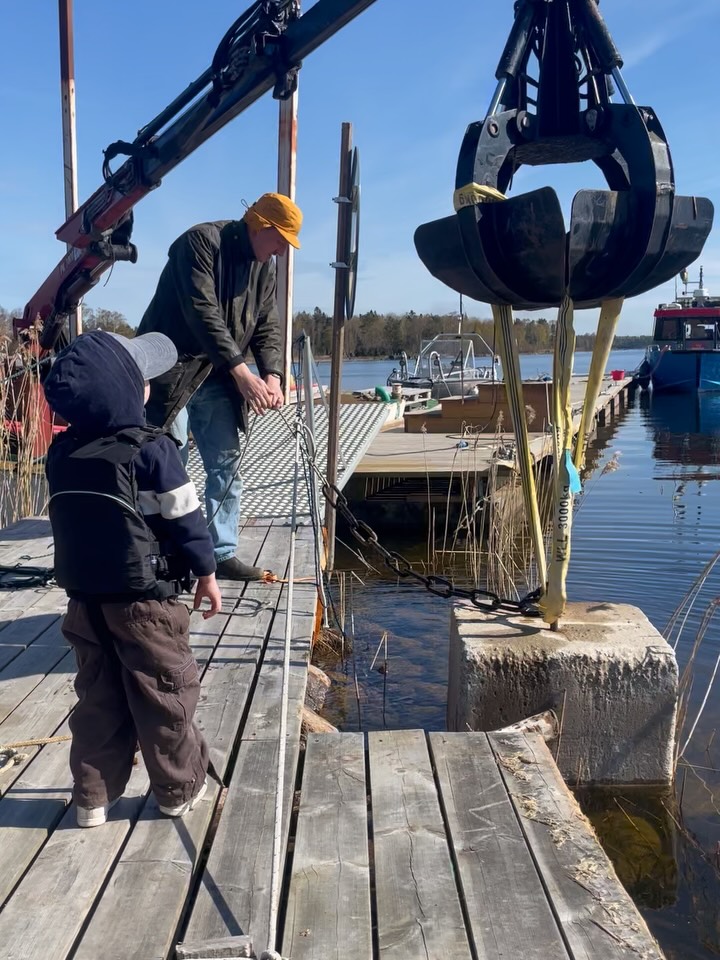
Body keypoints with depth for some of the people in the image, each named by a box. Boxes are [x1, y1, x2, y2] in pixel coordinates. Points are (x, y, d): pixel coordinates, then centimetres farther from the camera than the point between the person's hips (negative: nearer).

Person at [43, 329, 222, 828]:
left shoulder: (61, 453, 2)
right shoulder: (152, 450, -16)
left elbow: (74, 519, 13)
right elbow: (186, 519, -12)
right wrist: (206, 572, 1)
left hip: (84, 594, 6)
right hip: (146, 597, -5)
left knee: (98, 697, 16)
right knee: (164, 694, 10)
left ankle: (93, 795, 26)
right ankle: (180, 788, 24)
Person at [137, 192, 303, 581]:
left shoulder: (264, 267, 8)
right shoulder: (201, 241, -15)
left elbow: (268, 327, 6)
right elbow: (203, 314, -25)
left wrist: (272, 375, -12)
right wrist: (242, 371, -30)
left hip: (215, 379, 8)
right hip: (172, 371, -7)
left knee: (227, 467, 7)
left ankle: (224, 554, 16)